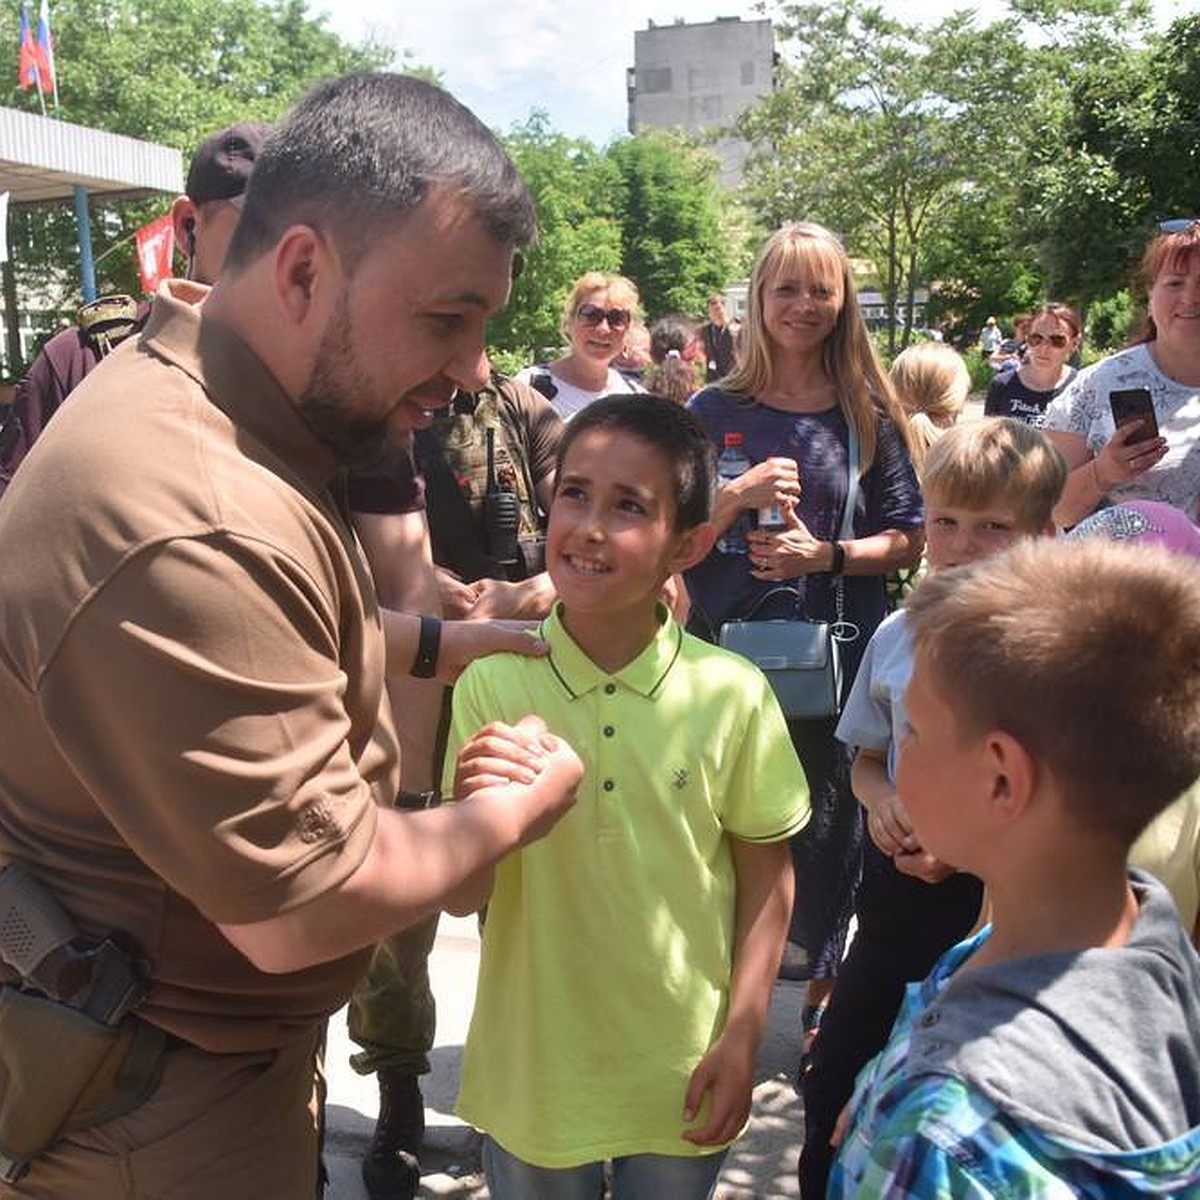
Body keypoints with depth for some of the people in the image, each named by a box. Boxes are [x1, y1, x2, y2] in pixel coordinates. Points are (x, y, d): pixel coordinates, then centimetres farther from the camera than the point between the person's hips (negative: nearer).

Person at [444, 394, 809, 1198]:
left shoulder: (733, 694, -13)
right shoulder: (492, 685, -12)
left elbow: (766, 873, -2)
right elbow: (465, 895, -9)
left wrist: (743, 1035, -4)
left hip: (681, 1080, 0)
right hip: (532, 1073, 0)